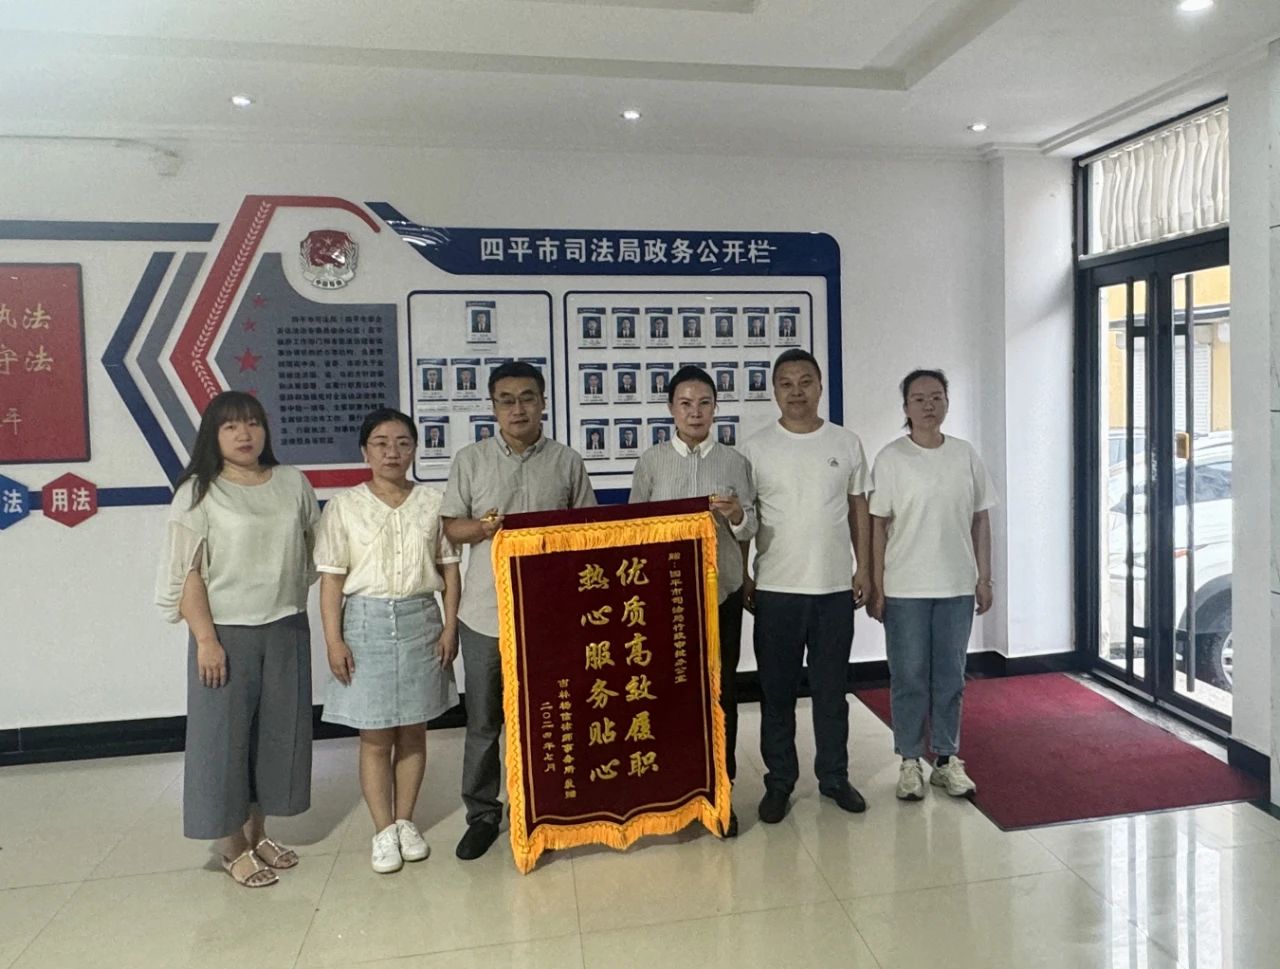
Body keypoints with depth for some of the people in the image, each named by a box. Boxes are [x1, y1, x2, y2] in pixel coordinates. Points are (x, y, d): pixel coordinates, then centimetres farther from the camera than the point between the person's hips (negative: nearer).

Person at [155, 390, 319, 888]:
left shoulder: (293, 482, 5)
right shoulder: (198, 492, -5)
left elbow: (316, 548, 12)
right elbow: (188, 572, -8)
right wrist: (205, 638, -14)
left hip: (287, 628, 4)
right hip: (228, 631, -4)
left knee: (279, 731, 11)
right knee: (226, 733, 4)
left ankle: (257, 833, 29)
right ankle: (233, 847, 20)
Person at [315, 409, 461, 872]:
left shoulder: (433, 502, 2)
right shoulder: (343, 506, -1)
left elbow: (450, 569, 5)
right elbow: (331, 578, -2)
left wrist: (450, 626, -1)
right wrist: (333, 640, -7)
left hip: (421, 620, 2)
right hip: (367, 623, -1)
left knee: (412, 732, 11)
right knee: (375, 738, 5)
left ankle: (405, 822, 27)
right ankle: (384, 831, 20)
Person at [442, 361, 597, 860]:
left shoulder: (567, 461, 4)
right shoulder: (470, 459, 3)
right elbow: (450, 527, 3)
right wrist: (482, 527, -16)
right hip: (485, 612, 0)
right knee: (483, 721, 9)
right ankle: (482, 814, 26)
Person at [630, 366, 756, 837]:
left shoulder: (735, 462, 3)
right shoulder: (651, 461, 0)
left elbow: (750, 530, 2)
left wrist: (737, 515, -19)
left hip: (722, 590, 1)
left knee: (722, 690, 7)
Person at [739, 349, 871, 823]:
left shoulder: (847, 443, 3)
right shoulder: (755, 448, -2)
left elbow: (859, 508, 8)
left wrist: (863, 568, 4)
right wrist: (742, 577, -2)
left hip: (835, 588, 2)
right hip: (776, 589, -1)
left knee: (831, 690, 13)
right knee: (777, 692, 8)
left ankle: (834, 776, 28)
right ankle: (779, 782, 22)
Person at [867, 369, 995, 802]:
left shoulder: (965, 454, 4)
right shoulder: (890, 458, -6)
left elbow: (980, 519, 8)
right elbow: (878, 524, -5)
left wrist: (984, 578, 5)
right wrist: (875, 587, -8)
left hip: (957, 587, 3)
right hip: (905, 589, -3)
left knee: (950, 677, 12)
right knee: (909, 678, 6)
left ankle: (947, 759, 25)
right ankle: (910, 762, 20)